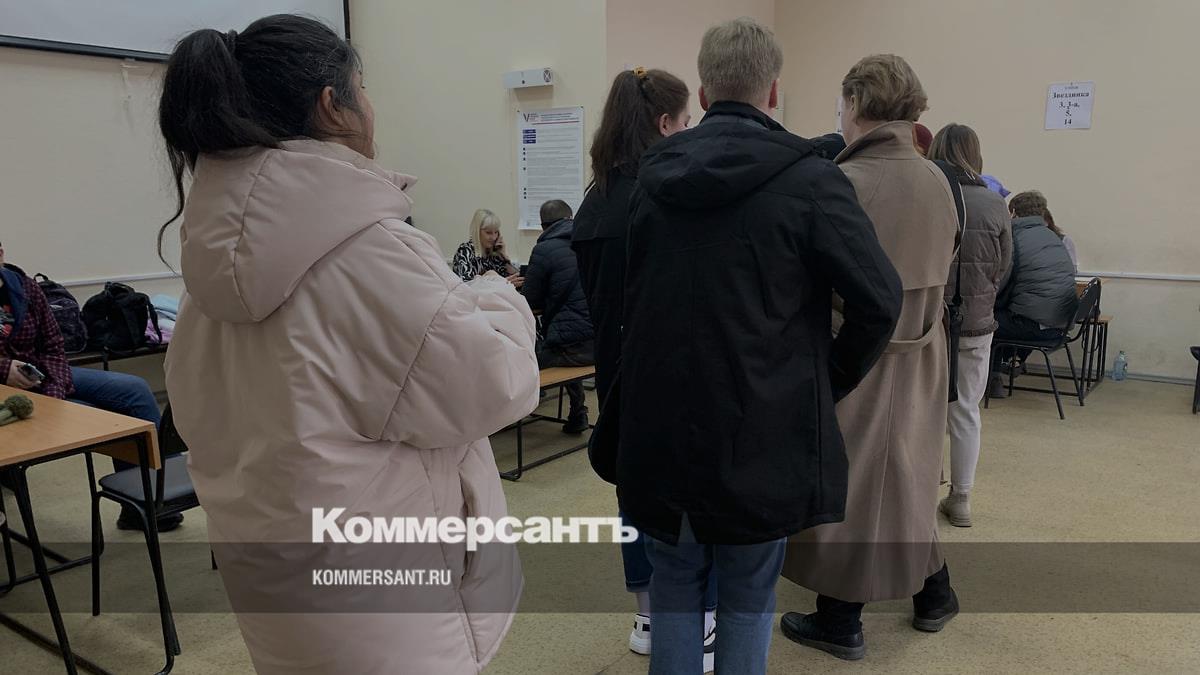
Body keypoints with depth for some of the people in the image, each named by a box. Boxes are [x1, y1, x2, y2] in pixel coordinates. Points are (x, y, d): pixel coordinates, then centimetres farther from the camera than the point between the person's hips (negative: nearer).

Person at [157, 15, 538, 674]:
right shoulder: (363, 245, -24)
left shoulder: (223, 242, 2)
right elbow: (489, 383, -19)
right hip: (372, 577, -8)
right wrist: (496, 297, -2)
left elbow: (197, 405, 12)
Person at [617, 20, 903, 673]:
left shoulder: (653, 174, 3)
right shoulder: (809, 180, -11)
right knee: (748, 595, 14)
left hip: (659, 422, 4)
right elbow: (879, 298, -13)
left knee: (674, 583, 19)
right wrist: (832, 379, 2)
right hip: (759, 428, -3)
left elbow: (628, 296, 9)